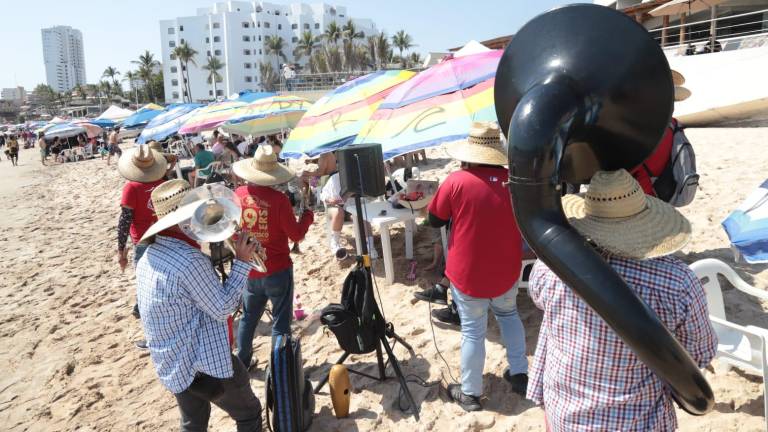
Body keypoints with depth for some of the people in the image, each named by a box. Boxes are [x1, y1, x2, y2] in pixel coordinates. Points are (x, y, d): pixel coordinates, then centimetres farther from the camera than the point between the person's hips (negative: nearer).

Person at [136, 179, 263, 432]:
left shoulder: (149, 256, 3)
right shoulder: (189, 260, -28)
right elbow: (223, 308, -19)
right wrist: (241, 261, -15)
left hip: (171, 363, 9)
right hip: (203, 363, -9)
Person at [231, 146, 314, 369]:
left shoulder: (239, 194, -4)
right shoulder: (278, 199, -19)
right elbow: (296, 235, -11)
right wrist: (308, 214, 2)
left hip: (250, 271, 5)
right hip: (277, 271, -5)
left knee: (248, 318, 22)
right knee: (280, 323, 7)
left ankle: (241, 363, 35)